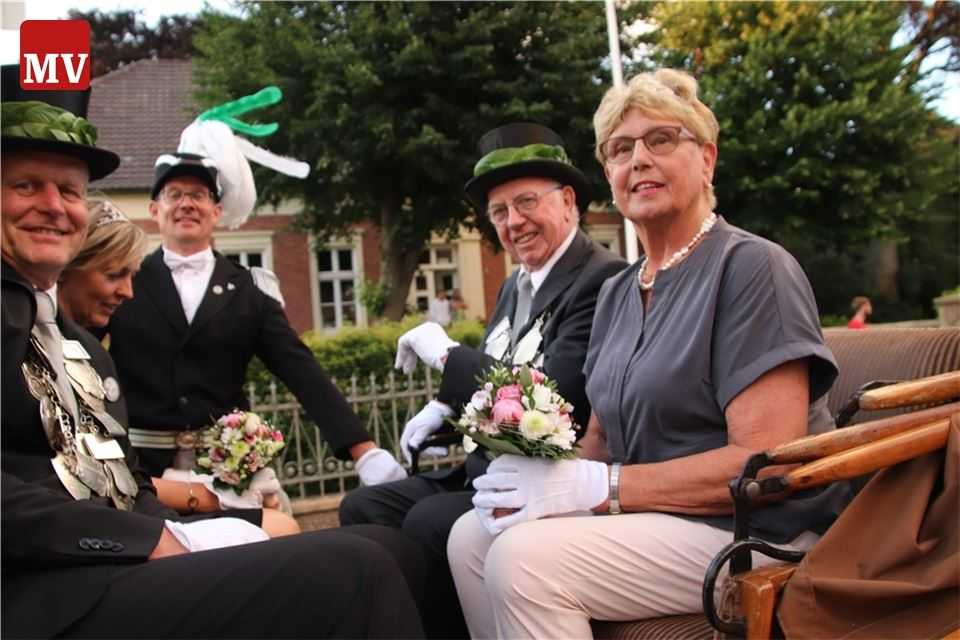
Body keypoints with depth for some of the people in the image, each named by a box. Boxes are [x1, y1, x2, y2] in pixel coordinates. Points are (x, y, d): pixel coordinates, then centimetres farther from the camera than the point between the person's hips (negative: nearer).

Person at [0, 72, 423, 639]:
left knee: (381, 547, -4)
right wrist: (158, 541, -16)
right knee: (347, 571, -22)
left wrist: (180, 535, -2)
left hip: (119, 568, 8)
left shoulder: (83, 347, 24)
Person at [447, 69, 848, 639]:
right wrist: (543, 477, -9)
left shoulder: (750, 267, -12)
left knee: (526, 557, -25)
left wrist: (597, 487, -22)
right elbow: (603, 434, 14)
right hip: (645, 520, 8)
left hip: (758, 532, -7)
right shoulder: (617, 294, 12)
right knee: (473, 536, -7)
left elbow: (766, 460, -19)